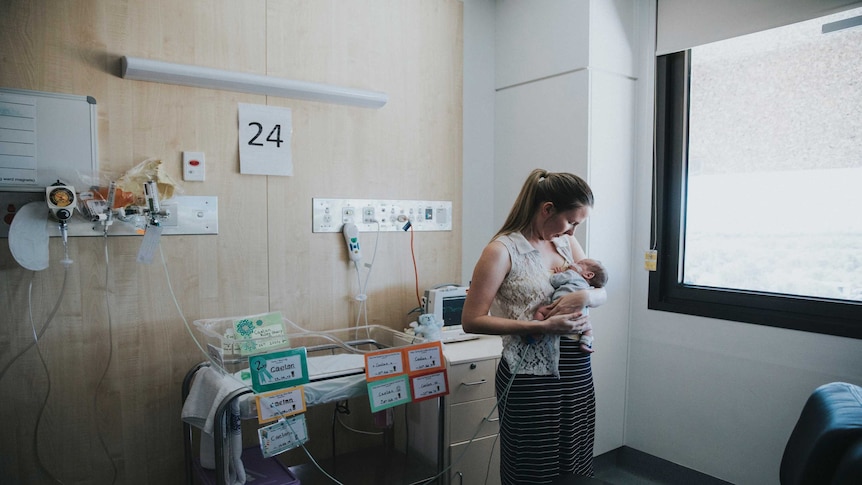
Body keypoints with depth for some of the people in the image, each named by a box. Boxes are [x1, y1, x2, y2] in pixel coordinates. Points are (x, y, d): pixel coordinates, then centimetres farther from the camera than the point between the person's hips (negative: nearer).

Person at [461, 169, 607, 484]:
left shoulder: (566, 242, 8)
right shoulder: (503, 250, -12)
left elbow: (601, 293, 14)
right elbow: (472, 321, -14)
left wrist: (584, 297, -11)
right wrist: (541, 326, -20)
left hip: (578, 374, 6)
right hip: (531, 378, -6)